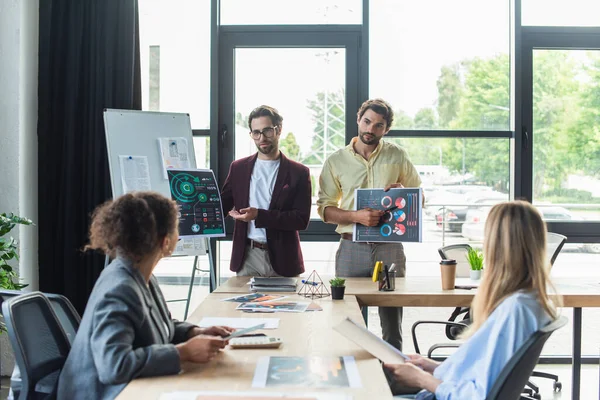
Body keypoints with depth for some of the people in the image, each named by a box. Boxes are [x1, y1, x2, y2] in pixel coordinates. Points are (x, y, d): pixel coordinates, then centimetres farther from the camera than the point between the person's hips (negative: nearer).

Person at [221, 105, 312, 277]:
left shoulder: (298, 172, 1)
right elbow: (222, 206, 14)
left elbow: (302, 219, -6)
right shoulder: (238, 168, 10)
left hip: (283, 260, -1)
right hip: (247, 257, 2)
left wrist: (259, 215, -16)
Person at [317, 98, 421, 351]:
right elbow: (325, 208, 4)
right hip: (352, 247, 0)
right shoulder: (336, 161, 7)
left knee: (392, 322, 4)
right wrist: (356, 216, -13)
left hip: (389, 247, 1)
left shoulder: (397, 156, 9)